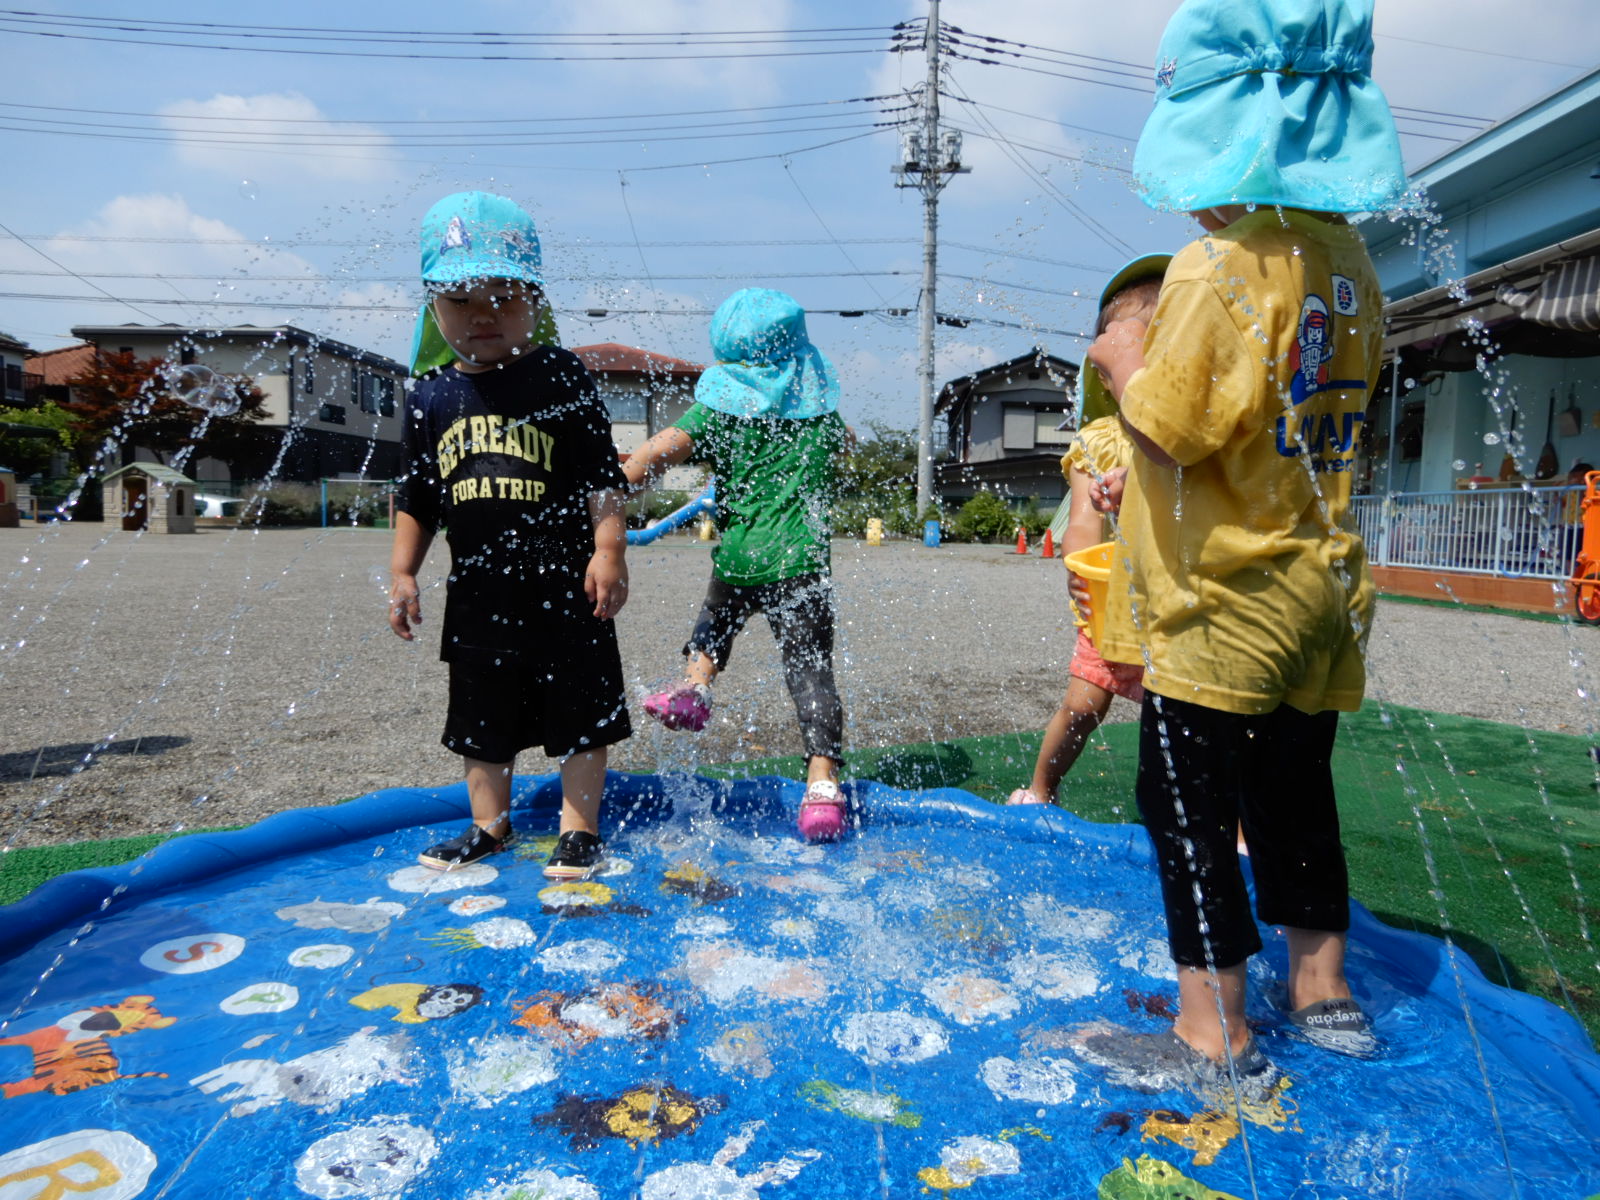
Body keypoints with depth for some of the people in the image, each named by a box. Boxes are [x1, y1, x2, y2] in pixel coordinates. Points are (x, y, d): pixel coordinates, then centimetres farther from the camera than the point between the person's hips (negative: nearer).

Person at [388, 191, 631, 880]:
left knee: (579, 714, 7)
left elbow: (603, 478, -7)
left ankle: (580, 830, 24)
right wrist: (402, 572, 9)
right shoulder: (433, 396, 5)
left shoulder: (561, 378, -6)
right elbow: (417, 499, 13)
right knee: (482, 720, 16)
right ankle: (489, 826, 34)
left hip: (563, 587, -4)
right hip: (478, 592, 4)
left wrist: (608, 551, -15)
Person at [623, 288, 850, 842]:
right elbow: (836, 457, 28)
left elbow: (665, 447, -15)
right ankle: (822, 781, -6)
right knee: (809, 666, 2)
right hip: (803, 560, 1)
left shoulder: (723, 403, -2)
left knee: (718, 615, 32)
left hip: (740, 557, -1)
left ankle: (694, 685, 13)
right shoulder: (820, 402, 10)